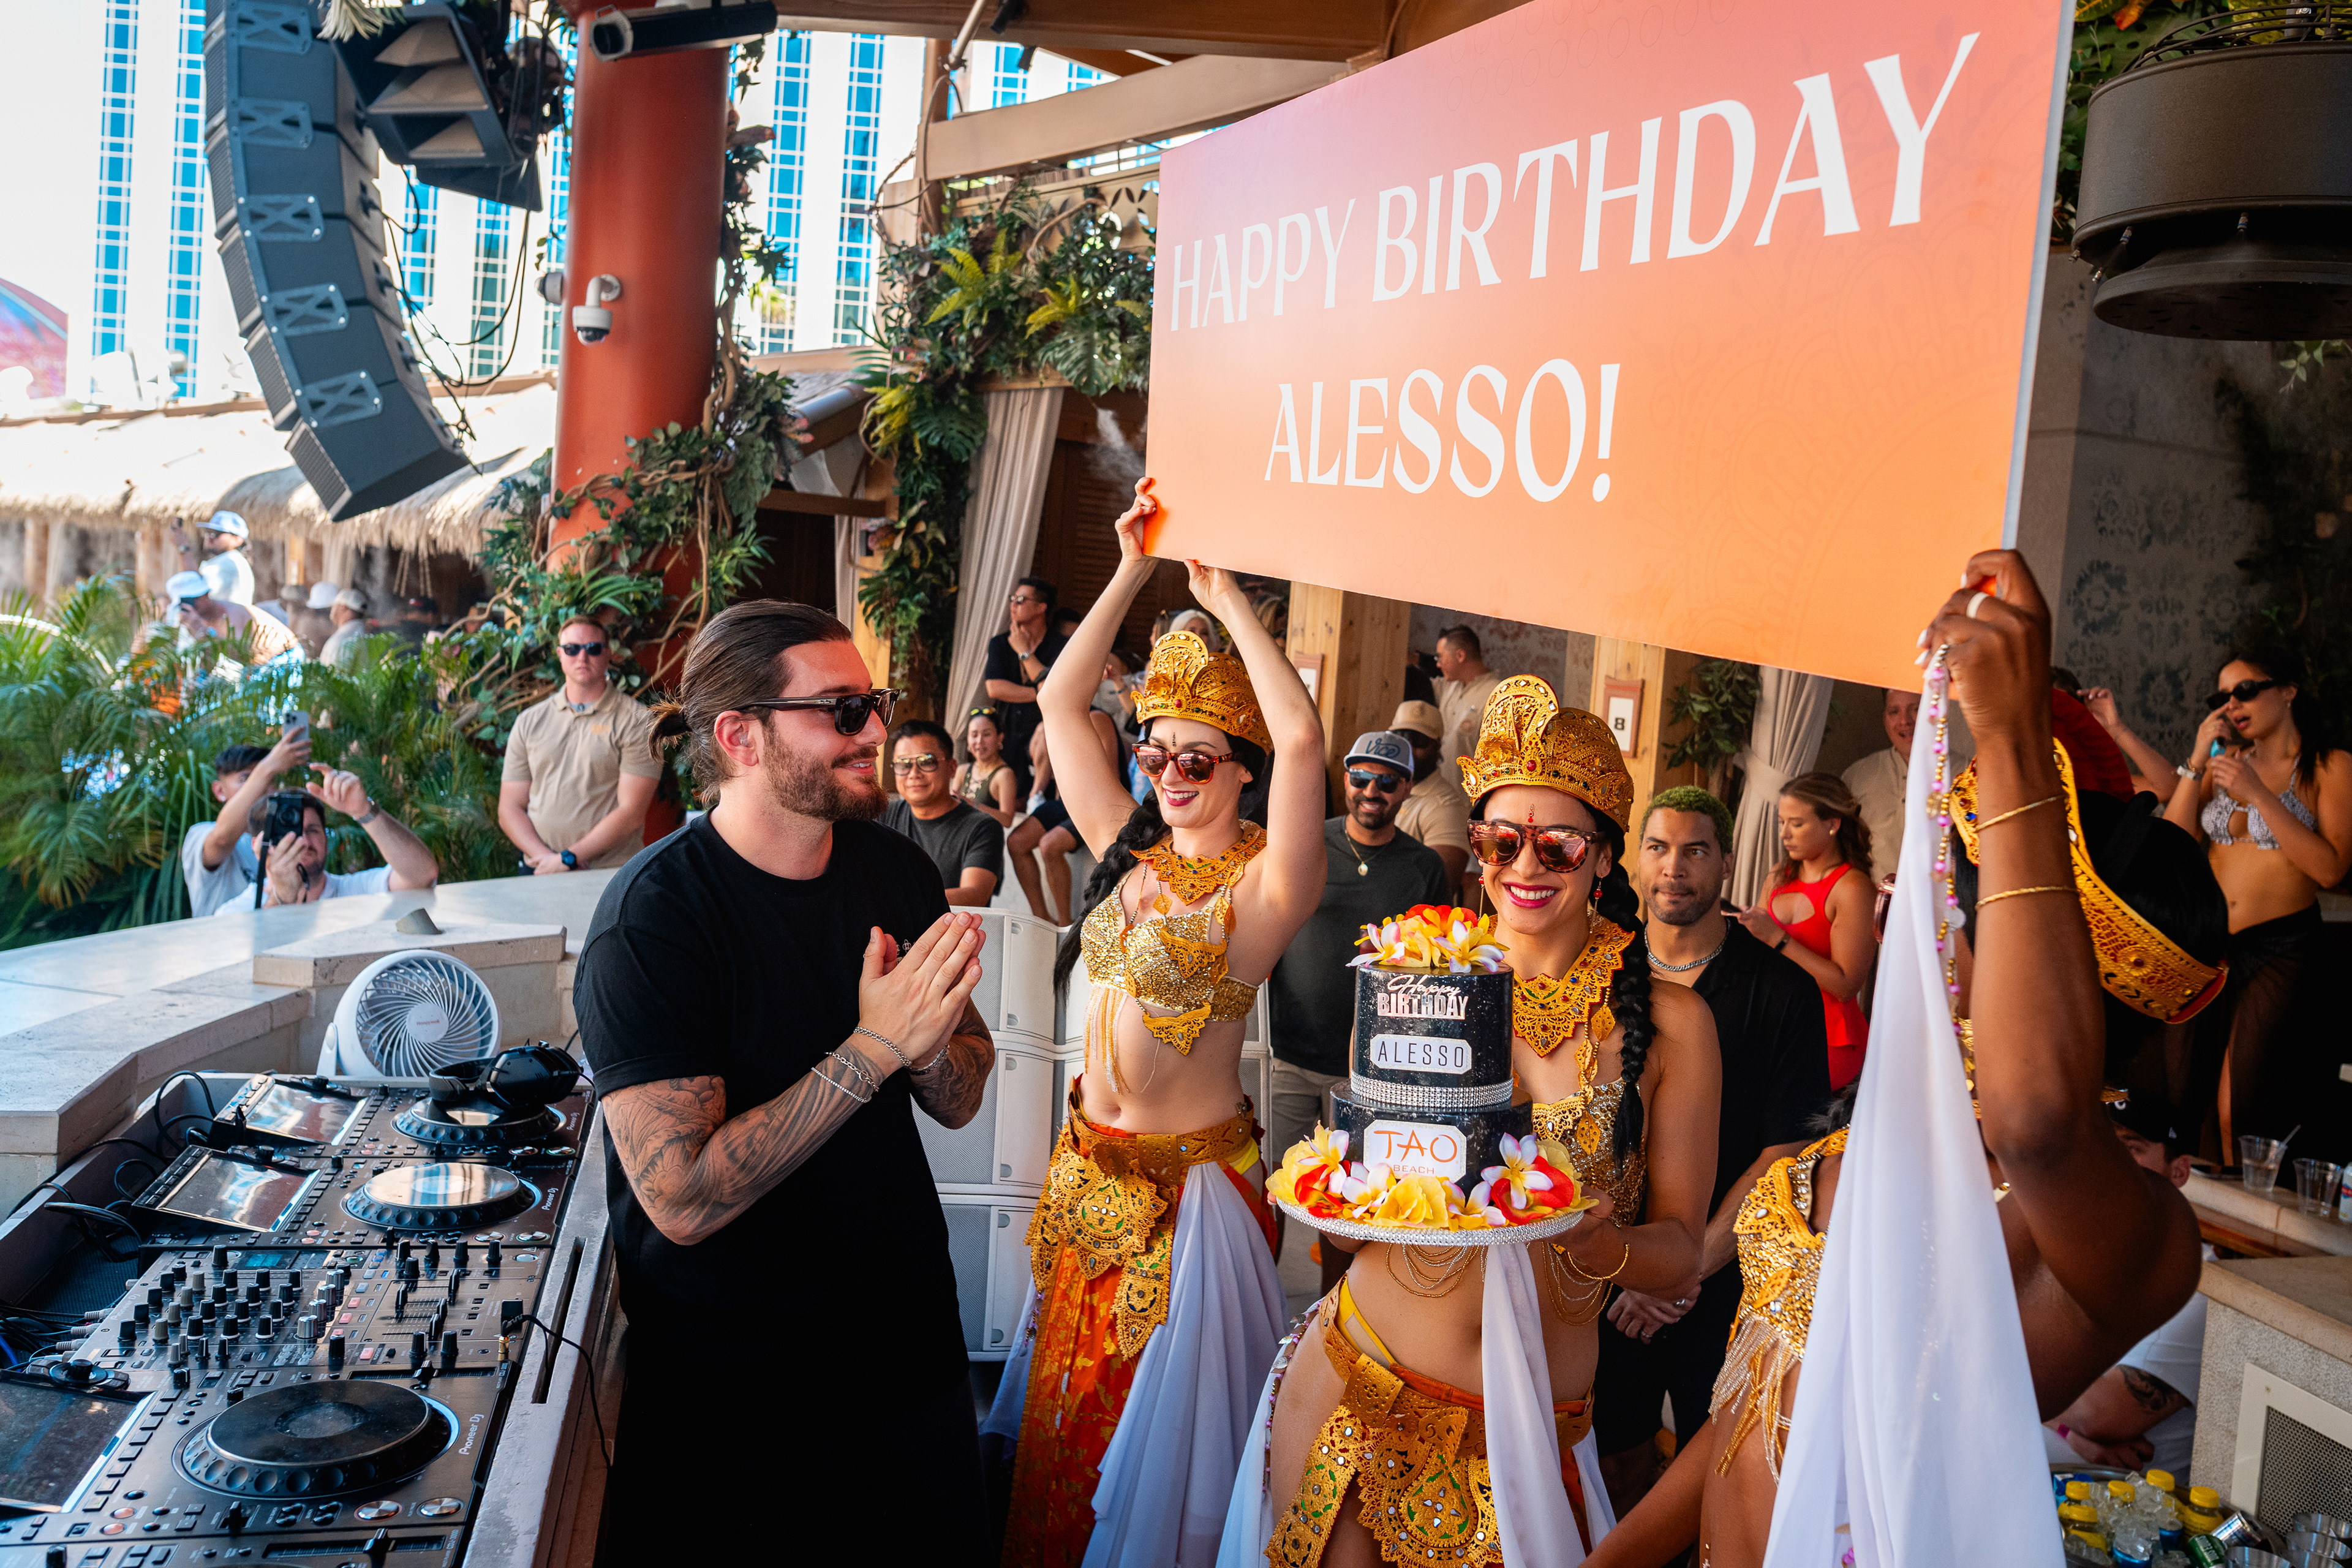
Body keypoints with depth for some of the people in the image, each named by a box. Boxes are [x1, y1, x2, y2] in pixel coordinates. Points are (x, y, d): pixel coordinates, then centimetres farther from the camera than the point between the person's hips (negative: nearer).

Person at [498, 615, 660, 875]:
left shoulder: (638, 722, 3)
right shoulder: (530, 721, 16)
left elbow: (631, 814, -4)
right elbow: (510, 808, 13)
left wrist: (567, 858, -9)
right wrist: (545, 856, -4)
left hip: (610, 873, -3)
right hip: (540, 873, 3)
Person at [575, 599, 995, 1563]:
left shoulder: (898, 872, -3)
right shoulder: (650, 920, -22)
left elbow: (960, 1103, 1)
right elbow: (682, 1201, -29)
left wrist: (929, 1043, -22)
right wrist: (872, 1049, -31)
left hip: (905, 1329, 6)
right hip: (730, 1369, -5)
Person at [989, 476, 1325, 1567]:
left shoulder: (1264, 881, -15)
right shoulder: (1130, 850, 3)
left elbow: (1301, 740, -32)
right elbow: (1061, 701, 3)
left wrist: (1226, 598, -25)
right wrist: (1133, 572, -2)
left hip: (1191, 1178, -6)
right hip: (1089, 1162, 6)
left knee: (1158, 1423, 10)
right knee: (1068, 1402, 21)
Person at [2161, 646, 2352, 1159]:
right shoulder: (2225, 762, 11)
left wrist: (2258, 795, -17)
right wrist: (2197, 760, -5)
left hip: (2279, 949, -5)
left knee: (2238, 1114, -6)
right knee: (2191, 1100, 6)